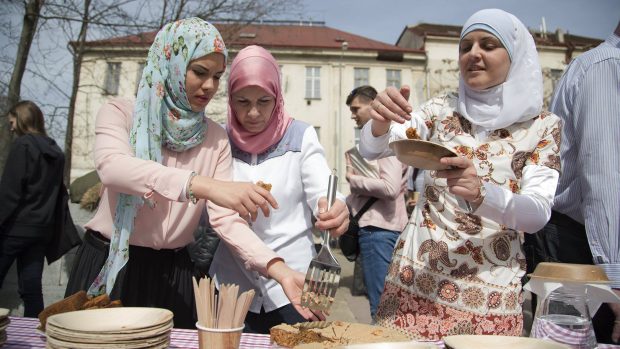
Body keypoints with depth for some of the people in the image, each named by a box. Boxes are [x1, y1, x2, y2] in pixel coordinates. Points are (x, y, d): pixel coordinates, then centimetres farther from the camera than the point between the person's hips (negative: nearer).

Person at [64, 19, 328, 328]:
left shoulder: (215, 138, 0)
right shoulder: (120, 112, -7)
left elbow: (226, 218, -8)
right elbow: (113, 167, -29)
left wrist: (279, 270, -25)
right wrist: (205, 185, -43)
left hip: (172, 273, 2)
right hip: (109, 265, -2)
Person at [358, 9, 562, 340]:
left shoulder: (542, 125, -1)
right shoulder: (441, 109, 2)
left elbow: (538, 213, -11)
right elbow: (370, 148, -8)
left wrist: (481, 192, -31)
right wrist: (380, 124, -31)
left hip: (489, 287, 0)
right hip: (417, 275, 1)